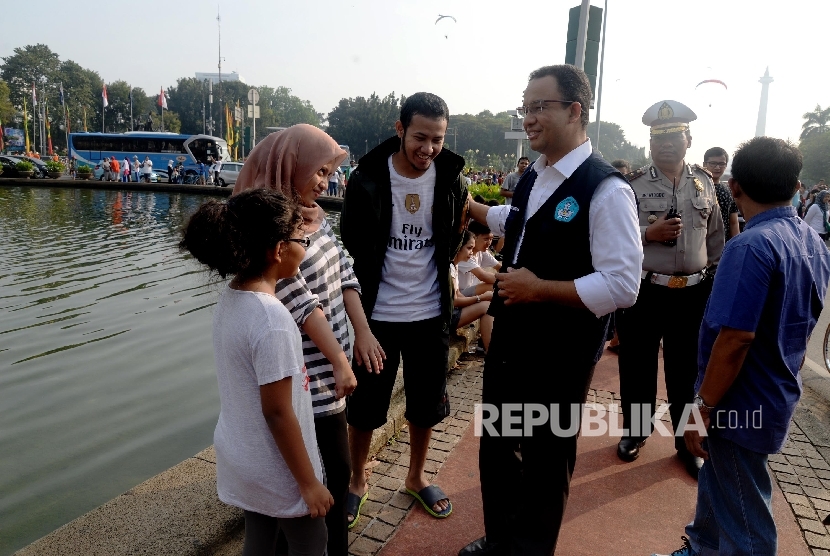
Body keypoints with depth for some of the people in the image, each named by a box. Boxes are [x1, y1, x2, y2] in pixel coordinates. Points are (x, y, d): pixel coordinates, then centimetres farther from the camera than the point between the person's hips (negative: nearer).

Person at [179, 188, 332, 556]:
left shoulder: (230, 298, -5)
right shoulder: (271, 318, -30)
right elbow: (277, 412, -25)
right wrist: (309, 483, -15)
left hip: (241, 460, 7)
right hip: (278, 473, -7)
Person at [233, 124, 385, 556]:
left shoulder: (313, 213, 9)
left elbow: (343, 270, 8)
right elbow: (299, 301, -21)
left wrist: (362, 331, 2)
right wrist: (340, 361, -18)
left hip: (328, 363, 9)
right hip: (310, 372, -9)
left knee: (329, 468, 20)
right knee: (334, 470, 3)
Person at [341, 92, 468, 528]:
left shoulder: (451, 180, -5)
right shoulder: (367, 179, -12)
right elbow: (351, 250, -5)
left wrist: (437, 268, 5)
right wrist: (358, 309, -3)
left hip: (431, 313, 3)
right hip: (377, 314, -2)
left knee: (427, 405, 16)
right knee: (365, 406, 11)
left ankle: (416, 477, 40)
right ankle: (357, 482, 35)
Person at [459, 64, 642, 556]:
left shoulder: (606, 189, -19)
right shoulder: (534, 177, 6)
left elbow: (623, 285, -23)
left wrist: (540, 289, -22)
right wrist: (469, 207, 35)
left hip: (559, 356, -8)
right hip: (509, 341, 8)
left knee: (545, 461, 14)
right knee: (495, 447, 22)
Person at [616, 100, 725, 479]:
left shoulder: (705, 183, 5)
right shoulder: (633, 185, -6)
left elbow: (715, 238, 13)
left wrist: (717, 283, 12)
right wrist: (648, 233, -20)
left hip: (693, 294, 3)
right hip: (644, 292, -2)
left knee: (687, 371, 14)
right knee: (637, 366, 11)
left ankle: (688, 442, 32)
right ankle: (635, 431, 32)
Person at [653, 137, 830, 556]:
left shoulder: (750, 247, -24)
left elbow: (735, 339, -28)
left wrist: (703, 408, -19)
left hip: (742, 405, -9)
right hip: (776, 396, 9)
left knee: (745, 520, 7)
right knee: (719, 485, 26)